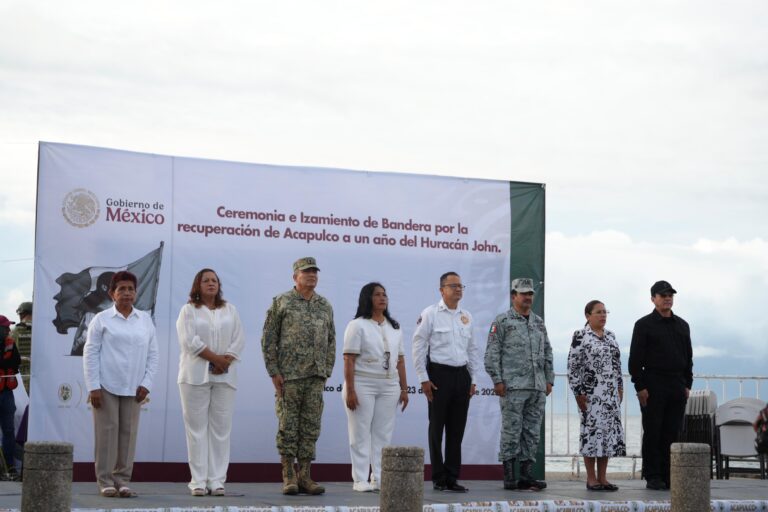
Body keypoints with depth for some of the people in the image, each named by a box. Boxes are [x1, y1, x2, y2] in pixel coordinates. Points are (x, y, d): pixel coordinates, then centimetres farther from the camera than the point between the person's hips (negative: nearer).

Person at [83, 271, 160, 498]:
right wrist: (93, 387, -8)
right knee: (107, 431, -3)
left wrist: (146, 384, 0)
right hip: (106, 386, -3)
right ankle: (105, 480, 3)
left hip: (133, 388, 3)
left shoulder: (145, 320, 10)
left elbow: (153, 354, 10)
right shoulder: (102, 319, 1)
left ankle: (123, 480, 9)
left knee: (128, 432, 3)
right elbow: (90, 353, -1)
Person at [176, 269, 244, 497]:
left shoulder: (230, 310, 15)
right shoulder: (188, 310, 5)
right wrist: (216, 358, -13)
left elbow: (238, 340, 7)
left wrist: (226, 360, -9)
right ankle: (199, 481, -3)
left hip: (224, 375, 3)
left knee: (221, 428, -1)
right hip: (196, 375, -3)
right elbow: (190, 340, -7)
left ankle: (217, 480, 1)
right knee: (197, 427, -4)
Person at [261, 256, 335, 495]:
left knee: (311, 426, 4)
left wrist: (326, 371, 7)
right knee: (288, 425, -2)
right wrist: (274, 372, -8)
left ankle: (304, 476, 9)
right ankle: (288, 476, 4)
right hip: (289, 375, -4)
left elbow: (331, 341, 16)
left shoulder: (325, 305, 14)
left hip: (316, 377, 4)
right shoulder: (281, 302, 1)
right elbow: (268, 339, -1)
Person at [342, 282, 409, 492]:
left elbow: (400, 360, 14)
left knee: (383, 434, 5)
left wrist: (404, 388, 9)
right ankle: (360, 480, 1)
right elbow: (349, 360, -9)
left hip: (389, 387, 5)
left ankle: (379, 478, 9)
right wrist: (350, 390, -16)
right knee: (361, 434, -2)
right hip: (363, 385, -5)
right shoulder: (357, 326, -3)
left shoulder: (394, 327, 15)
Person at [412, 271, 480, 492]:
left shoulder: (466, 317, 13)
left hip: (462, 375, 5)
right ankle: (438, 479, 8)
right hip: (439, 375, -5)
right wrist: (424, 379, -10)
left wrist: (473, 379, 12)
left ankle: (452, 478, 14)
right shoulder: (430, 314, -3)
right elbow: (419, 346, -6)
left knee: (457, 430, 7)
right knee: (437, 428, 1)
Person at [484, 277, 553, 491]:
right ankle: (509, 477, -1)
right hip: (513, 386, -6)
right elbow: (492, 354, -5)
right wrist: (497, 380, -11)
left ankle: (526, 475, 11)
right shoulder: (502, 321, -1)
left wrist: (549, 380, 13)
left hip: (538, 387, 6)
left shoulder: (539, 322, 17)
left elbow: (547, 353, 21)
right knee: (511, 431, -5)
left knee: (532, 432, 6)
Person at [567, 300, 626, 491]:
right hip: (591, 394, -6)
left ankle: (602, 478, 10)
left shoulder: (610, 336, 14)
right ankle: (591, 478, 2)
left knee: (609, 431, 4)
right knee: (592, 430, -5)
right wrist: (578, 392, -13)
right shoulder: (580, 336, -6)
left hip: (610, 394, 6)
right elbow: (573, 365, -9)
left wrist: (620, 387, 14)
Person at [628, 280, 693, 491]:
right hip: (653, 385, -5)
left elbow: (688, 357, 18)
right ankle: (653, 477, 2)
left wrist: (687, 384, 9)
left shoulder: (682, 325, 16)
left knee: (672, 433, 4)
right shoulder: (644, 325, 0)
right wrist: (640, 386, -11)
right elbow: (635, 358, -4)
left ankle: (668, 476, 9)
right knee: (653, 433, -2)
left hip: (677, 388, 5)